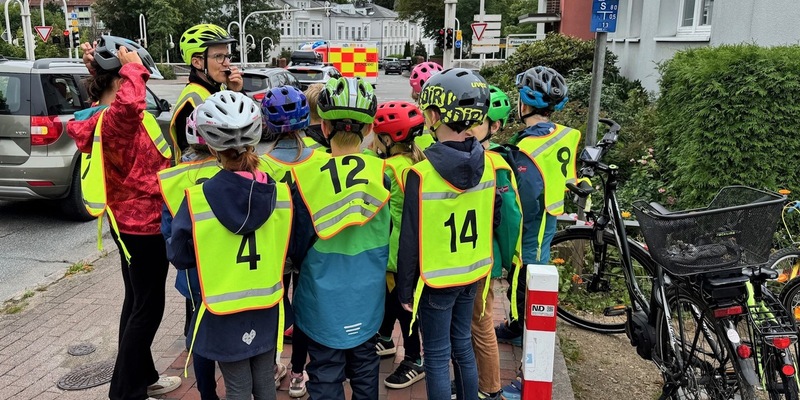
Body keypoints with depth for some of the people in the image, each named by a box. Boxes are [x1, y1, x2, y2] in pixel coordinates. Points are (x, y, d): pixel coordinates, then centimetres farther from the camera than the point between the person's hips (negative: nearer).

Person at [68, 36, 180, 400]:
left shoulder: (102, 115, 4)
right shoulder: (114, 120, -26)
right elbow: (129, 104, -50)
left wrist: (98, 68, 11)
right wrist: (133, 68, -32)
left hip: (129, 220, 10)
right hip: (142, 223, -10)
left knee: (137, 301, 19)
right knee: (148, 308, 1)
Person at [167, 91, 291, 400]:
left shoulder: (197, 200, -18)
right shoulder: (280, 193, -10)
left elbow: (179, 256, -6)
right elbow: (291, 248, 1)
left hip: (223, 315, -2)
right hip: (267, 309, 3)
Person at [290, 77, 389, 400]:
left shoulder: (305, 175, -18)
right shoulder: (382, 173, -13)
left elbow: (300, 244, -9)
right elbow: (387, 236, 0)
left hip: (323, 297, -2)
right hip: (367, 294, 2)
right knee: (365, 368, 22)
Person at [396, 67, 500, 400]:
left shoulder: (422, 172, -22)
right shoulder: (487, 164, -5)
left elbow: (410, 239, -16)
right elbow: (493, 220, 6)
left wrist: (405, 289, -5)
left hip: (436, 279, -5)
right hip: (472, 273, 6)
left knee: (437, 357, 9)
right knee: (462, 345, 21)